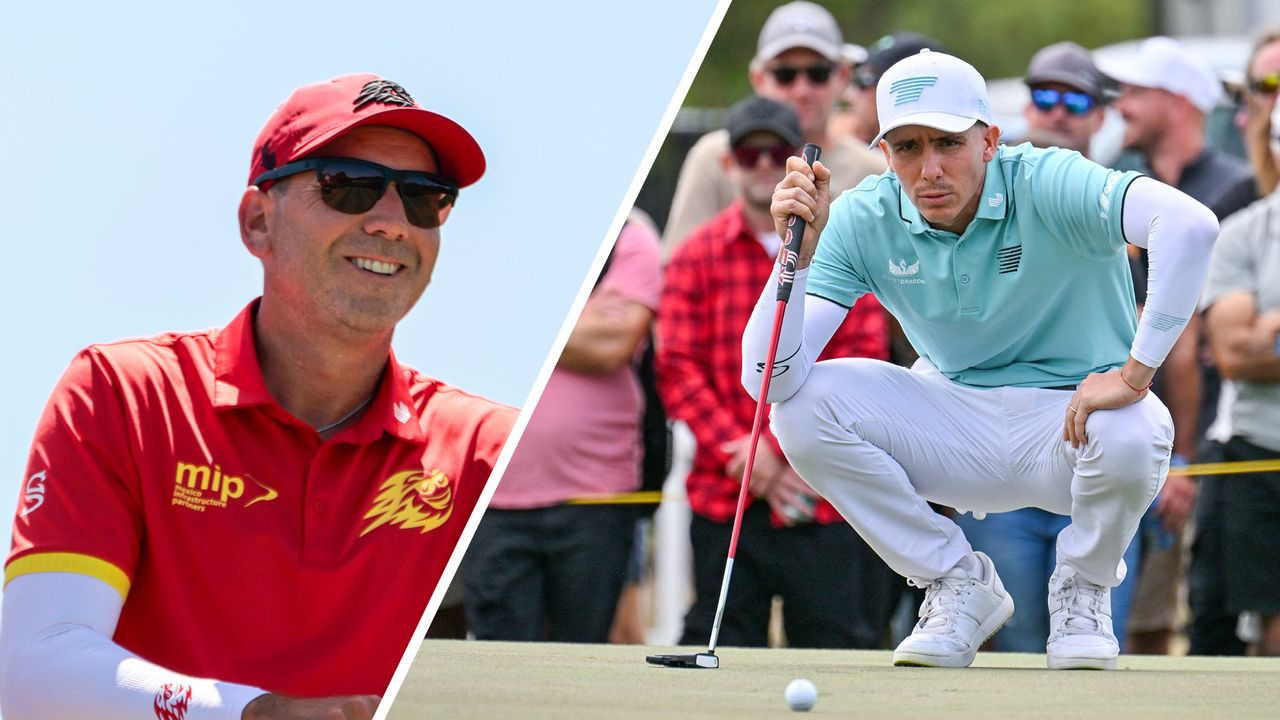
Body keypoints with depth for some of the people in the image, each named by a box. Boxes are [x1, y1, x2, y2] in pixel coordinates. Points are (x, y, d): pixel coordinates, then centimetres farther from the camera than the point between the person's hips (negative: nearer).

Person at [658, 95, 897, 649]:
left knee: (841, 645, -3)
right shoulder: (698, 256, 9)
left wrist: (780, 442, -10)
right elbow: (677, 371, 2)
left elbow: (863, 357, -2)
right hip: (725, 501, 1)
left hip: (828, 504, -1)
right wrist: (747, 459, -10)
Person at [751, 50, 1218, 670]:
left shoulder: (1048, 187, -24)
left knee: (1133, 435, -38)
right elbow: (767, 380, -20)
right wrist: (797, 253, -33)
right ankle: (958, 584, -1)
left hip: (1074, 418, -3)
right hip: (953, 424, 3)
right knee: (802, 403, -21)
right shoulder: (861, 223, -13)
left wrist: (1135, 373, -40)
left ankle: (1083, 589, -2)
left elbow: (1190, 223, -42)